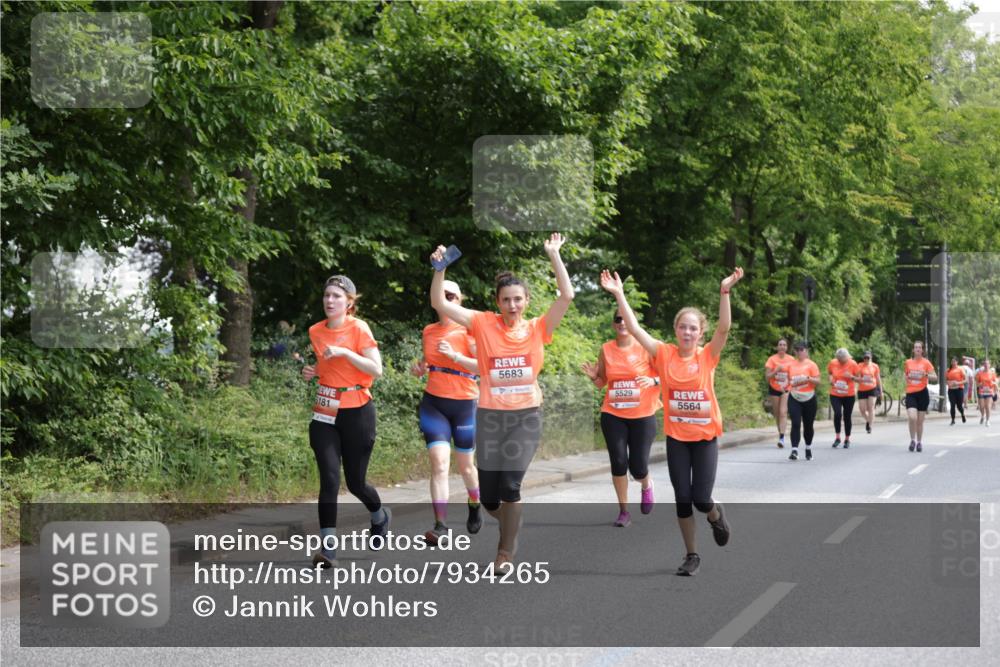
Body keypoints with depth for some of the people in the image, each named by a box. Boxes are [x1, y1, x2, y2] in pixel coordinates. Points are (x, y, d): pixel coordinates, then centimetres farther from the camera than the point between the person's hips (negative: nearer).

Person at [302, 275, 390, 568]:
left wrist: (345, 352, -24)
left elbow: (376, 370, -15)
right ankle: (328, 545, -10)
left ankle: (380, 516, 39)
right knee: (329, 479, -11)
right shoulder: (316, 331, 6)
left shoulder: (359, 329, -8)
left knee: (355, 481, 7)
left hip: (356, 412, -3)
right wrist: (314, 371, 2)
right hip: (324, 414, 3)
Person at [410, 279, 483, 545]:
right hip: (433, 403, 3)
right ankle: (440, 525, -16)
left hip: (464, 404, -2)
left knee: (465, 466, 10)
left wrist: (454, 355, -25)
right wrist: (419, 368, 3)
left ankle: (475, 506, 39)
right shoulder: (428, 331, 8)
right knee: (439, 463, -13)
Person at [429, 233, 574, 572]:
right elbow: (440, 304, -3)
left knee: (510, 485, -12)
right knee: (488, 496, 3)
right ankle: (510, 523, 38)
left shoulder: (538, 328, 2)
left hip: (526, 416, -1)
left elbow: (567, 295, -6)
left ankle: (506, 551, 6)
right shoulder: (484, 324, 1)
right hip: (490, 416, 1)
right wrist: (440, 268, -15)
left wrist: (554, 255, -8)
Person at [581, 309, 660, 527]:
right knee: (618, 463, -4)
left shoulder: (646, 348, -6)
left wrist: (653, 381, -23)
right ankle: (624, 512, 11)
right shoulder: (606, 349, 2)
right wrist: (594, 376, -8)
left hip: (642, 416, -2)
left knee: (638, 467, -3)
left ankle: (647, 486, 35)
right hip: (613, 416, 2)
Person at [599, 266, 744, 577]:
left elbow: (724, 328, -20)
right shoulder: (664, 354, -4)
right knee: (682, 499, 4)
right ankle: (692, 555, 20)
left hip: (705, 437, -1)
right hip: (676, 437, 1)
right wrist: (619, 294, -20)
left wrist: (725, 292, -32)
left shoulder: (708, 356, -5)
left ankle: (716, 516, 34)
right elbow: (634, 328, -10)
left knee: (701, 499, -2)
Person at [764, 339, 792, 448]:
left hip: (786, 390, -1)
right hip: (774, 389, 1)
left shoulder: (791, 360, -2)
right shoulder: (772, 359, -5)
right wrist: (776, 371, -23)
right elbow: (767, 377, -7)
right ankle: (780, 433, 25)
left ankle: (782, 438, -22)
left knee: (783, 412, -16)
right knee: (777, 414, 8)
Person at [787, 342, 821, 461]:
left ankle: (808, 449, 31)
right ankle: (794, 451, -17)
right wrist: (787, 385, 5)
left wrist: (808, 378, -24)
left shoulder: (811, 365, -3)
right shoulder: (791, 365, 7)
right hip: (794, 398, 1)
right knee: (795, 424, -12)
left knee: (808, 425, 10)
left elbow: (817, 382, -8)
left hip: (808, 399, -1)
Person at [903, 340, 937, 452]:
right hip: (911, 393, 1)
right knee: (912, 417, -18)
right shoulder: (908, 363, 8)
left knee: (920, 421, 5)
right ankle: (913, 440, -1)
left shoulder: (926, 363, 0)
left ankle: (919, 442, 21)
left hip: (922, 393, -1)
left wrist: (926, 375, -22)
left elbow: (935, 378, -4)